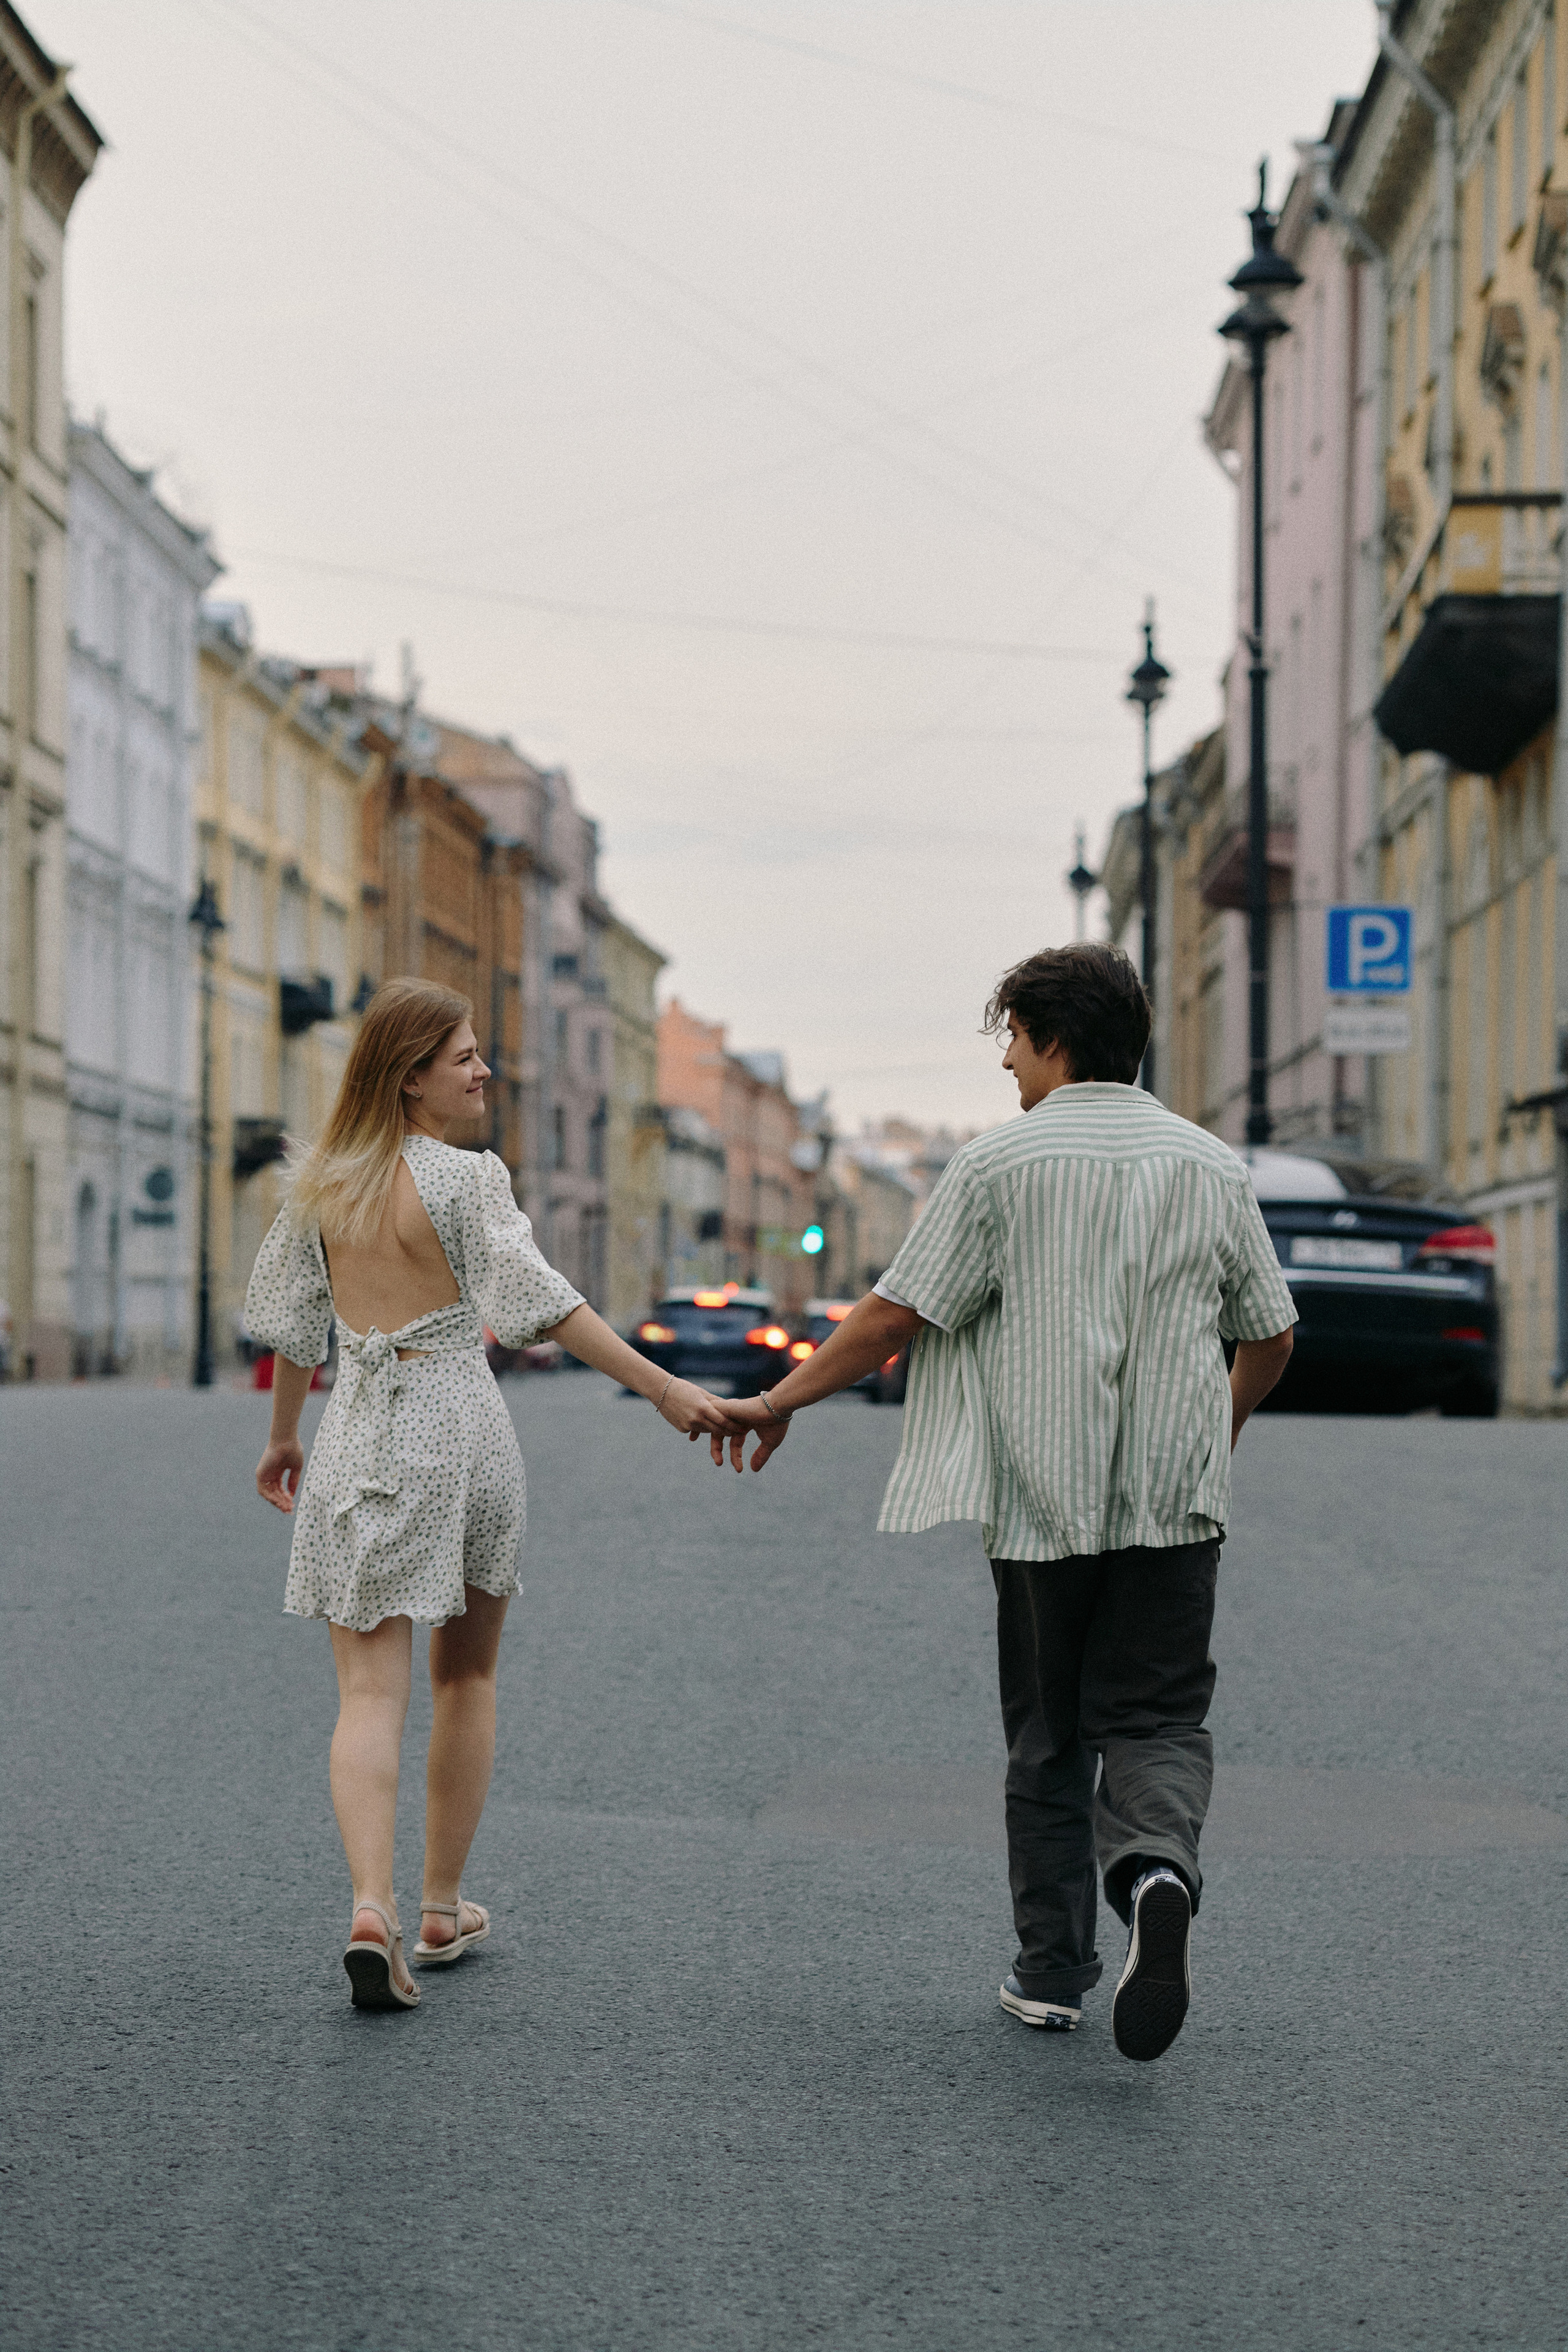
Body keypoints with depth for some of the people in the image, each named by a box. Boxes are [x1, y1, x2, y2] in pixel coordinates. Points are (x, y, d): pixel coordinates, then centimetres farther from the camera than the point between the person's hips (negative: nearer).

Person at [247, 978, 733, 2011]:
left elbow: (290, 1323, 14)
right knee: (466, 1679, 15)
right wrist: (667, 1390, -25)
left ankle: (372, 1906, -22)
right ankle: (444, 1910, 23)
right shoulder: (467, 1177, -10)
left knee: (370, 1692, -2)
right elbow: (541, 1302, -21)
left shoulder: (321, 1182, 6)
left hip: (359, 1441, 3)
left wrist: (282, 1438, 28)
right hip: (459, 1430, -3)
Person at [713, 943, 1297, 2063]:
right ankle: (1157, 1868, -26)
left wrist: (780, 1401, 5)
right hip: (1176, 1505, 2)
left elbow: (895, 1316, -7)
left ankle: (1053, 1970, 14)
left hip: (1043, 1500, -1)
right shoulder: (1212, 1165, 7)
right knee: (1156, 1719, 4)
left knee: (1048, 1736, 11)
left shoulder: (1000, 1163, -4)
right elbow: (1270, 1337, 12)